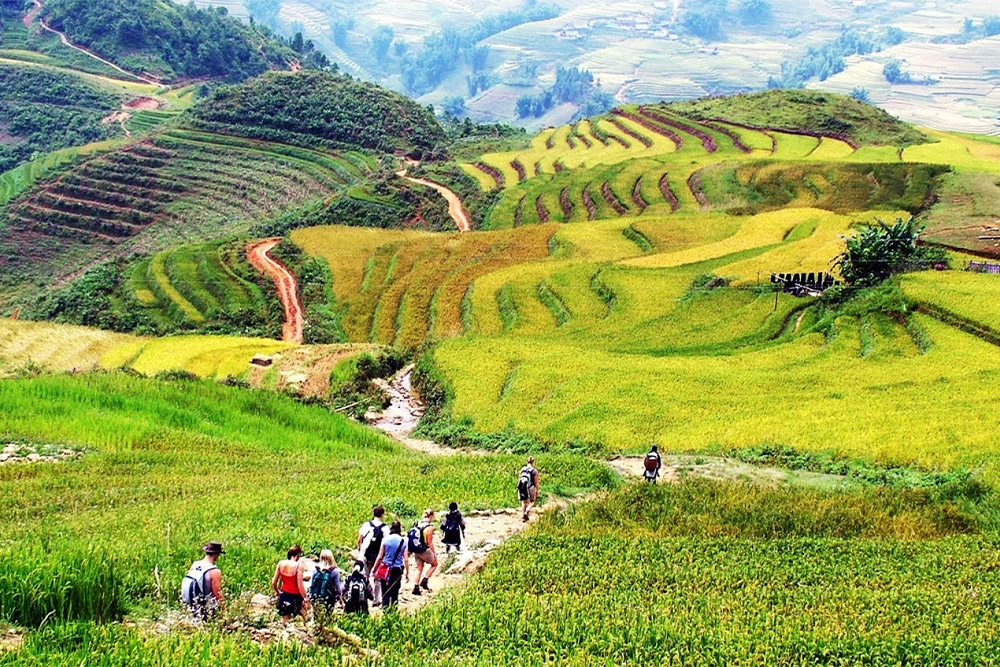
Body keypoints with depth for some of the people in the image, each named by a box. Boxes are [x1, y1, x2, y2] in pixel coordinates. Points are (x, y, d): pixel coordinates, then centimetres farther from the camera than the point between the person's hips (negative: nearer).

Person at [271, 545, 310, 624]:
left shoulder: (281, 564, -3)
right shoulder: (298, 566, -17)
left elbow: (274, 583, 1)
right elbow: (300, 586, -17)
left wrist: (278, 592, 19)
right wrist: (305, 599, -10)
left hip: (284, 595, 5)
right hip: (295, 596, -5)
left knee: (285, 621, 14)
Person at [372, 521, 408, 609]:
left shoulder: (385, 540, -4)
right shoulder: (403, 541, -2)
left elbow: (380, 557, -2)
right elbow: (406, 559, -3)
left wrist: (375, 569, 8)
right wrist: (407, 573, 5)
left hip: (386, 569, -1)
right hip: (398, 569, 1)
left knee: (385, 593, 2)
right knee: (395, 592, 11)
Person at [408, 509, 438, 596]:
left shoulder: (417, 524, 1)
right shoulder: (429, 527, -17)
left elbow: (412, 538, 6)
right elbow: (430, 542, -14)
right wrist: (434, 553, -4)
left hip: (416, 551, 6)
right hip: (425, 551, -6)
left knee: (419, 568, 18)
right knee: (434, 564, 19)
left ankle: (416, 588, 13)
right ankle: (424, 581, 9)